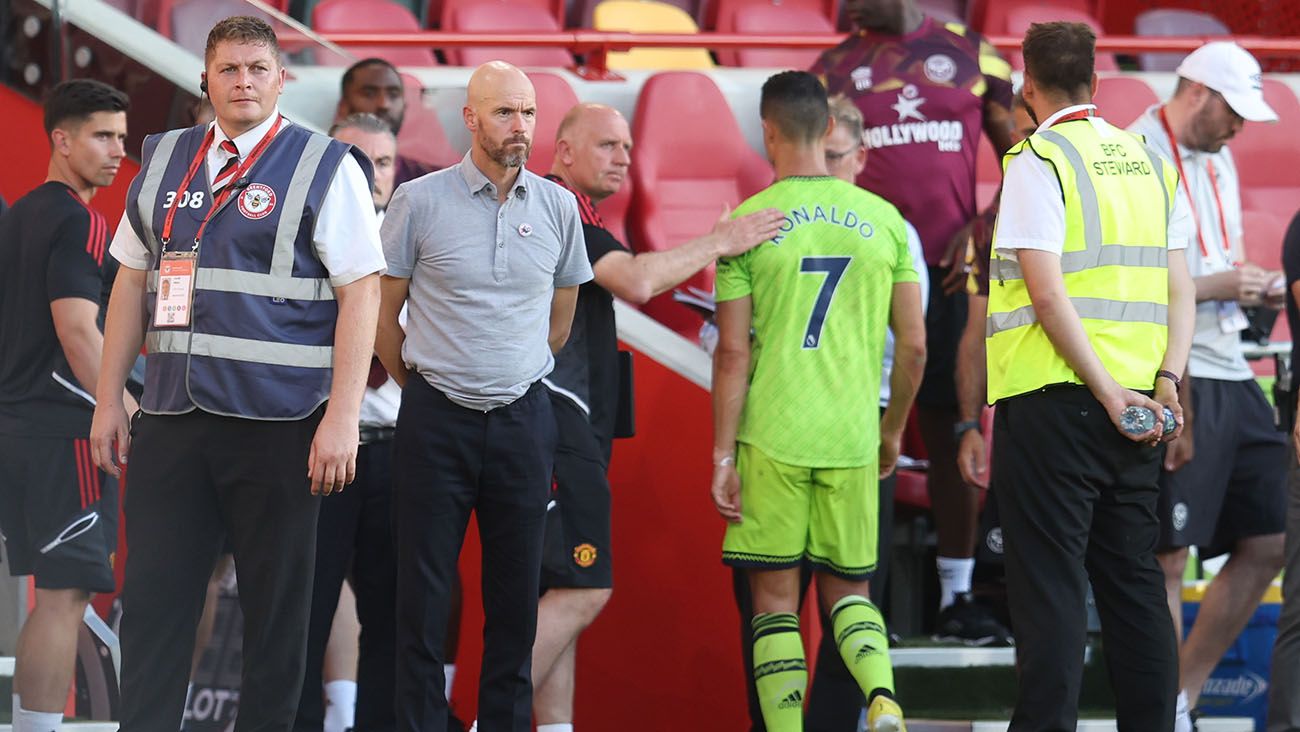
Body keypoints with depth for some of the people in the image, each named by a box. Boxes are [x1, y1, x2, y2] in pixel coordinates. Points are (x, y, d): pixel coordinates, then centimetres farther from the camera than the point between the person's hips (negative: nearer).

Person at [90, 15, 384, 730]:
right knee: (152, 598, 2)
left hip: (277, 425, -4)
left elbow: (361, 291, -7)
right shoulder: (164, 160, 12)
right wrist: (108, 400, 13)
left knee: (276, 604, 3)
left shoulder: (326, 168, -2)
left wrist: (341, 417, -14)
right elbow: (131, 281, 17)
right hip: (170, 420, 4)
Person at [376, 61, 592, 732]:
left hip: (522, 420, 3)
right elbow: (382, 312, 5)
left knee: (517, 593, 5)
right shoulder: (419, 202, -4)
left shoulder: (557, 208, 5)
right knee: (423, 592, -2)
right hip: (436, 419, -2)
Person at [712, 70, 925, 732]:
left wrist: (723, 455, -1)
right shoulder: (883, 219, 6)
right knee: (847, 591, 12)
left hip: (772, 439, -3)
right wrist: (892, 432, 22)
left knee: (774, 598, 5)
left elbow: (733, 352, -6)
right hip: (853, 440, 3)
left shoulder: (747, 223, -4)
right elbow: (914, 345, 8)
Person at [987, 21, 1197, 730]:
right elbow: (1181, 290, 9)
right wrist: (1166, 381, 0)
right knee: (1134, 583, 11)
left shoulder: (1039, 159, -8)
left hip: (1053, 399, -6)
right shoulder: (1148, 161, 12)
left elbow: (1048, 292, -16)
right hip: (1135, 409, 6)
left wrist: (1108, 393, -15)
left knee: (1049, 585, -5)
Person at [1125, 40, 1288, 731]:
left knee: (1266, 544, 10)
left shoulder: (1217, 159, 18)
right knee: (1167, 560, -6)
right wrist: (1216, 287, -17)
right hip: (1173, 381, -9)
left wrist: (1253, 286, 7)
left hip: (1229, 373, 9)